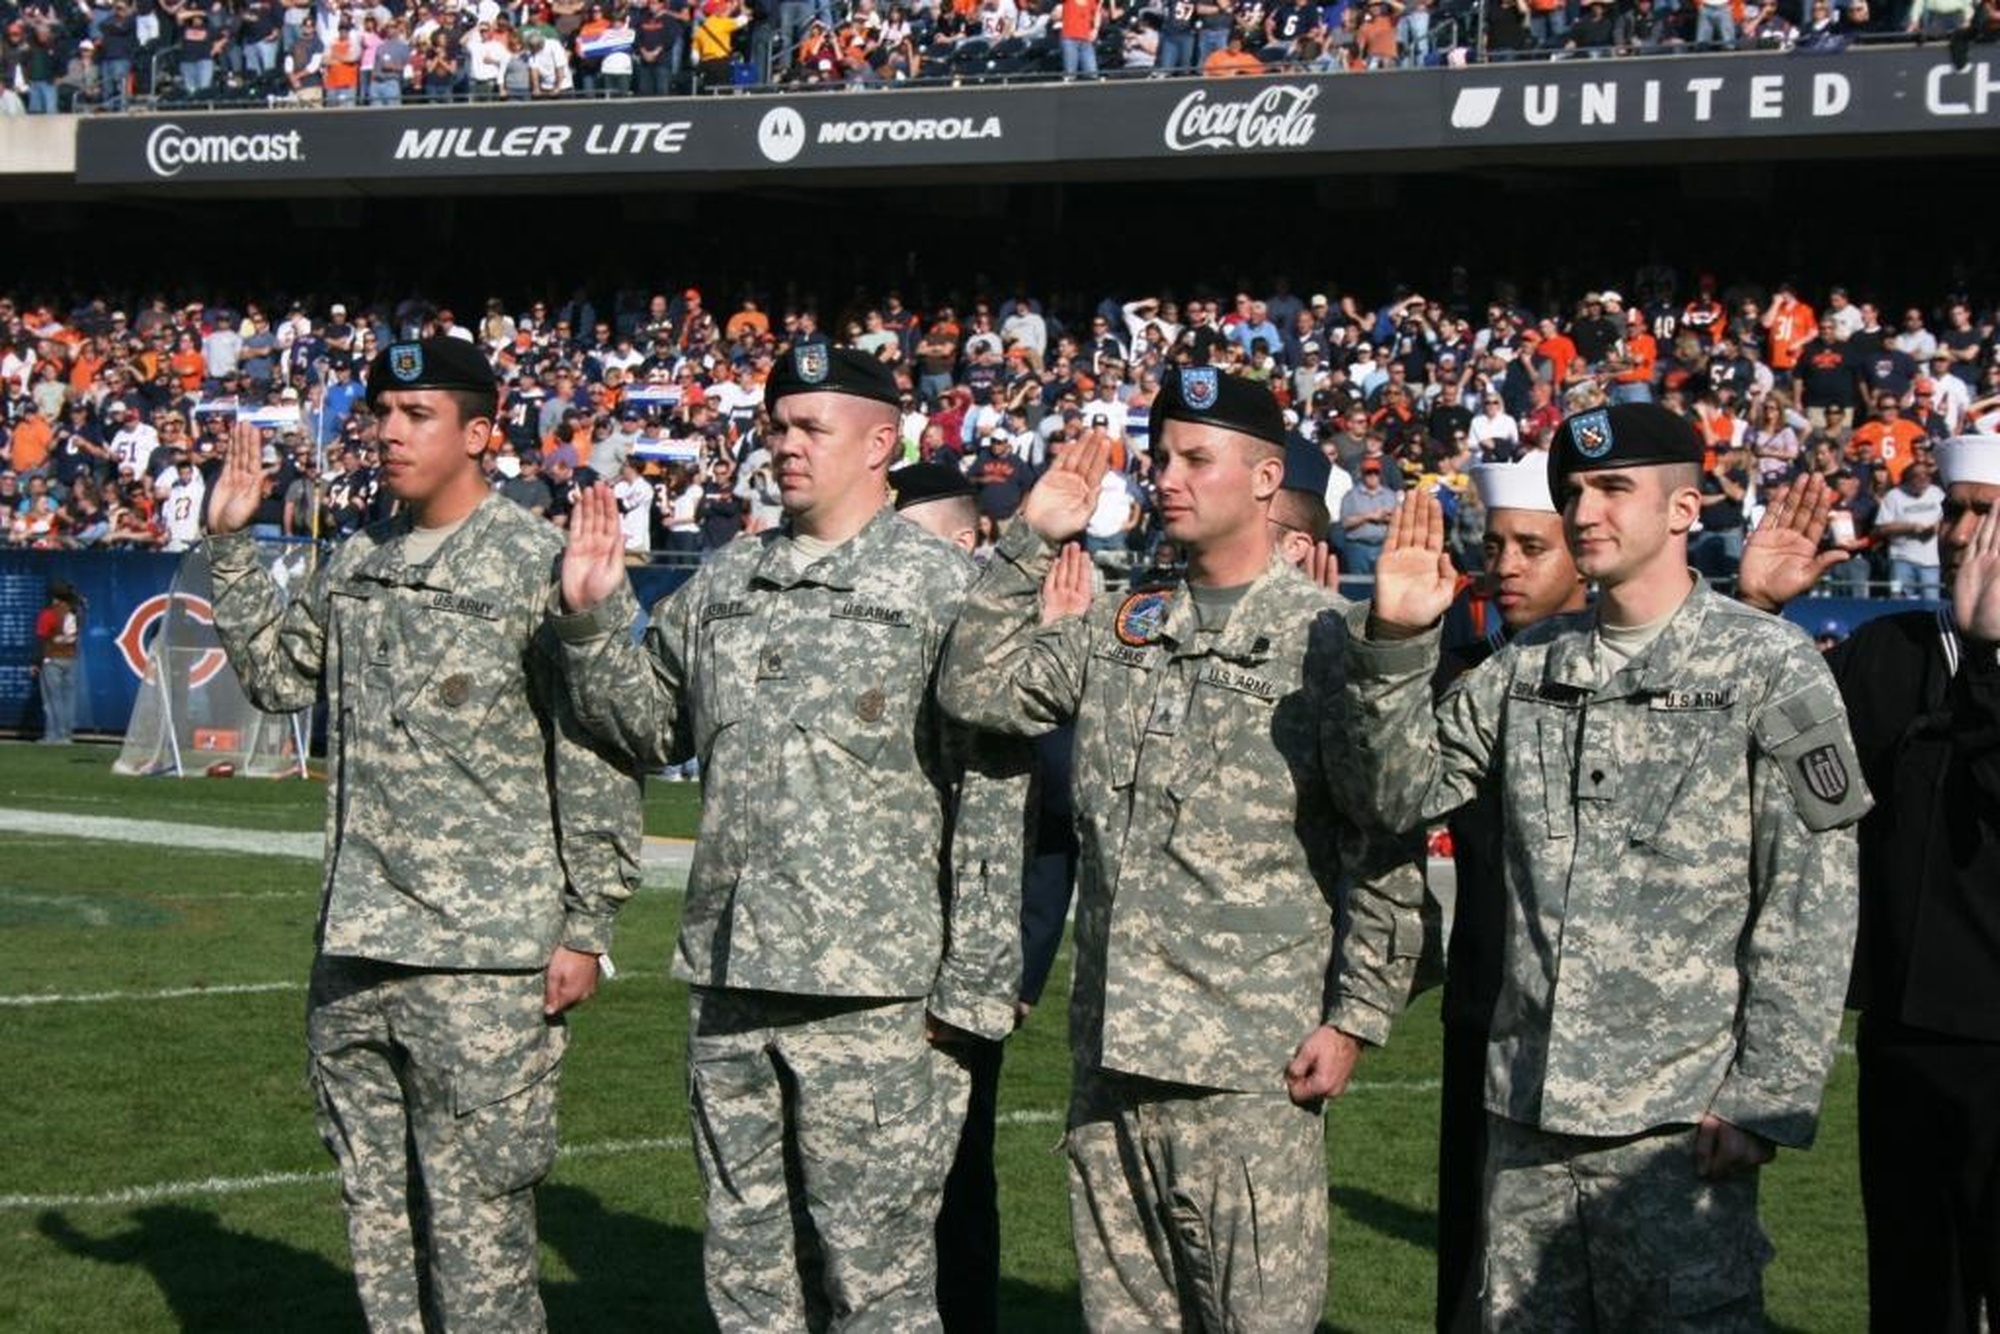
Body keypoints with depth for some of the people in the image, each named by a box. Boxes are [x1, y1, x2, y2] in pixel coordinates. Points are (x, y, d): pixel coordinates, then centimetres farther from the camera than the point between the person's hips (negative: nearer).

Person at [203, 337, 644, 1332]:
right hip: (354, 954, 7)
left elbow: (596, 759, -9)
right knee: (377, 1214, 13)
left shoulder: (538, 564, -8)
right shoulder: (358, 562, 13)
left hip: (485, 962, -7)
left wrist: (585, 929, -12)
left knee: (476, 1222, -5)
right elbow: (278, 676, 27)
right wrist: (231, 545, 18)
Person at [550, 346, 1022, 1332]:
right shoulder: (724, 584, 14)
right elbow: (648, 727, 23)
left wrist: (969, 990, -12)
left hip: (873, 998, -6)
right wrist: (593, 619, 7)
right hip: (727, 989, 6)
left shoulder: (942, 590, -5)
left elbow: (992, 800, -8)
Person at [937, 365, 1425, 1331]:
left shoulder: (1325, 640, -5)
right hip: (1110, 1047, 6)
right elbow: (976, 691, 9)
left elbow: (1385, 853, -6)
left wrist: (1355, 1016, -10)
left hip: (1251, 1065, -6)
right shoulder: (1119, 629, 15)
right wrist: (1032, 544, 4)